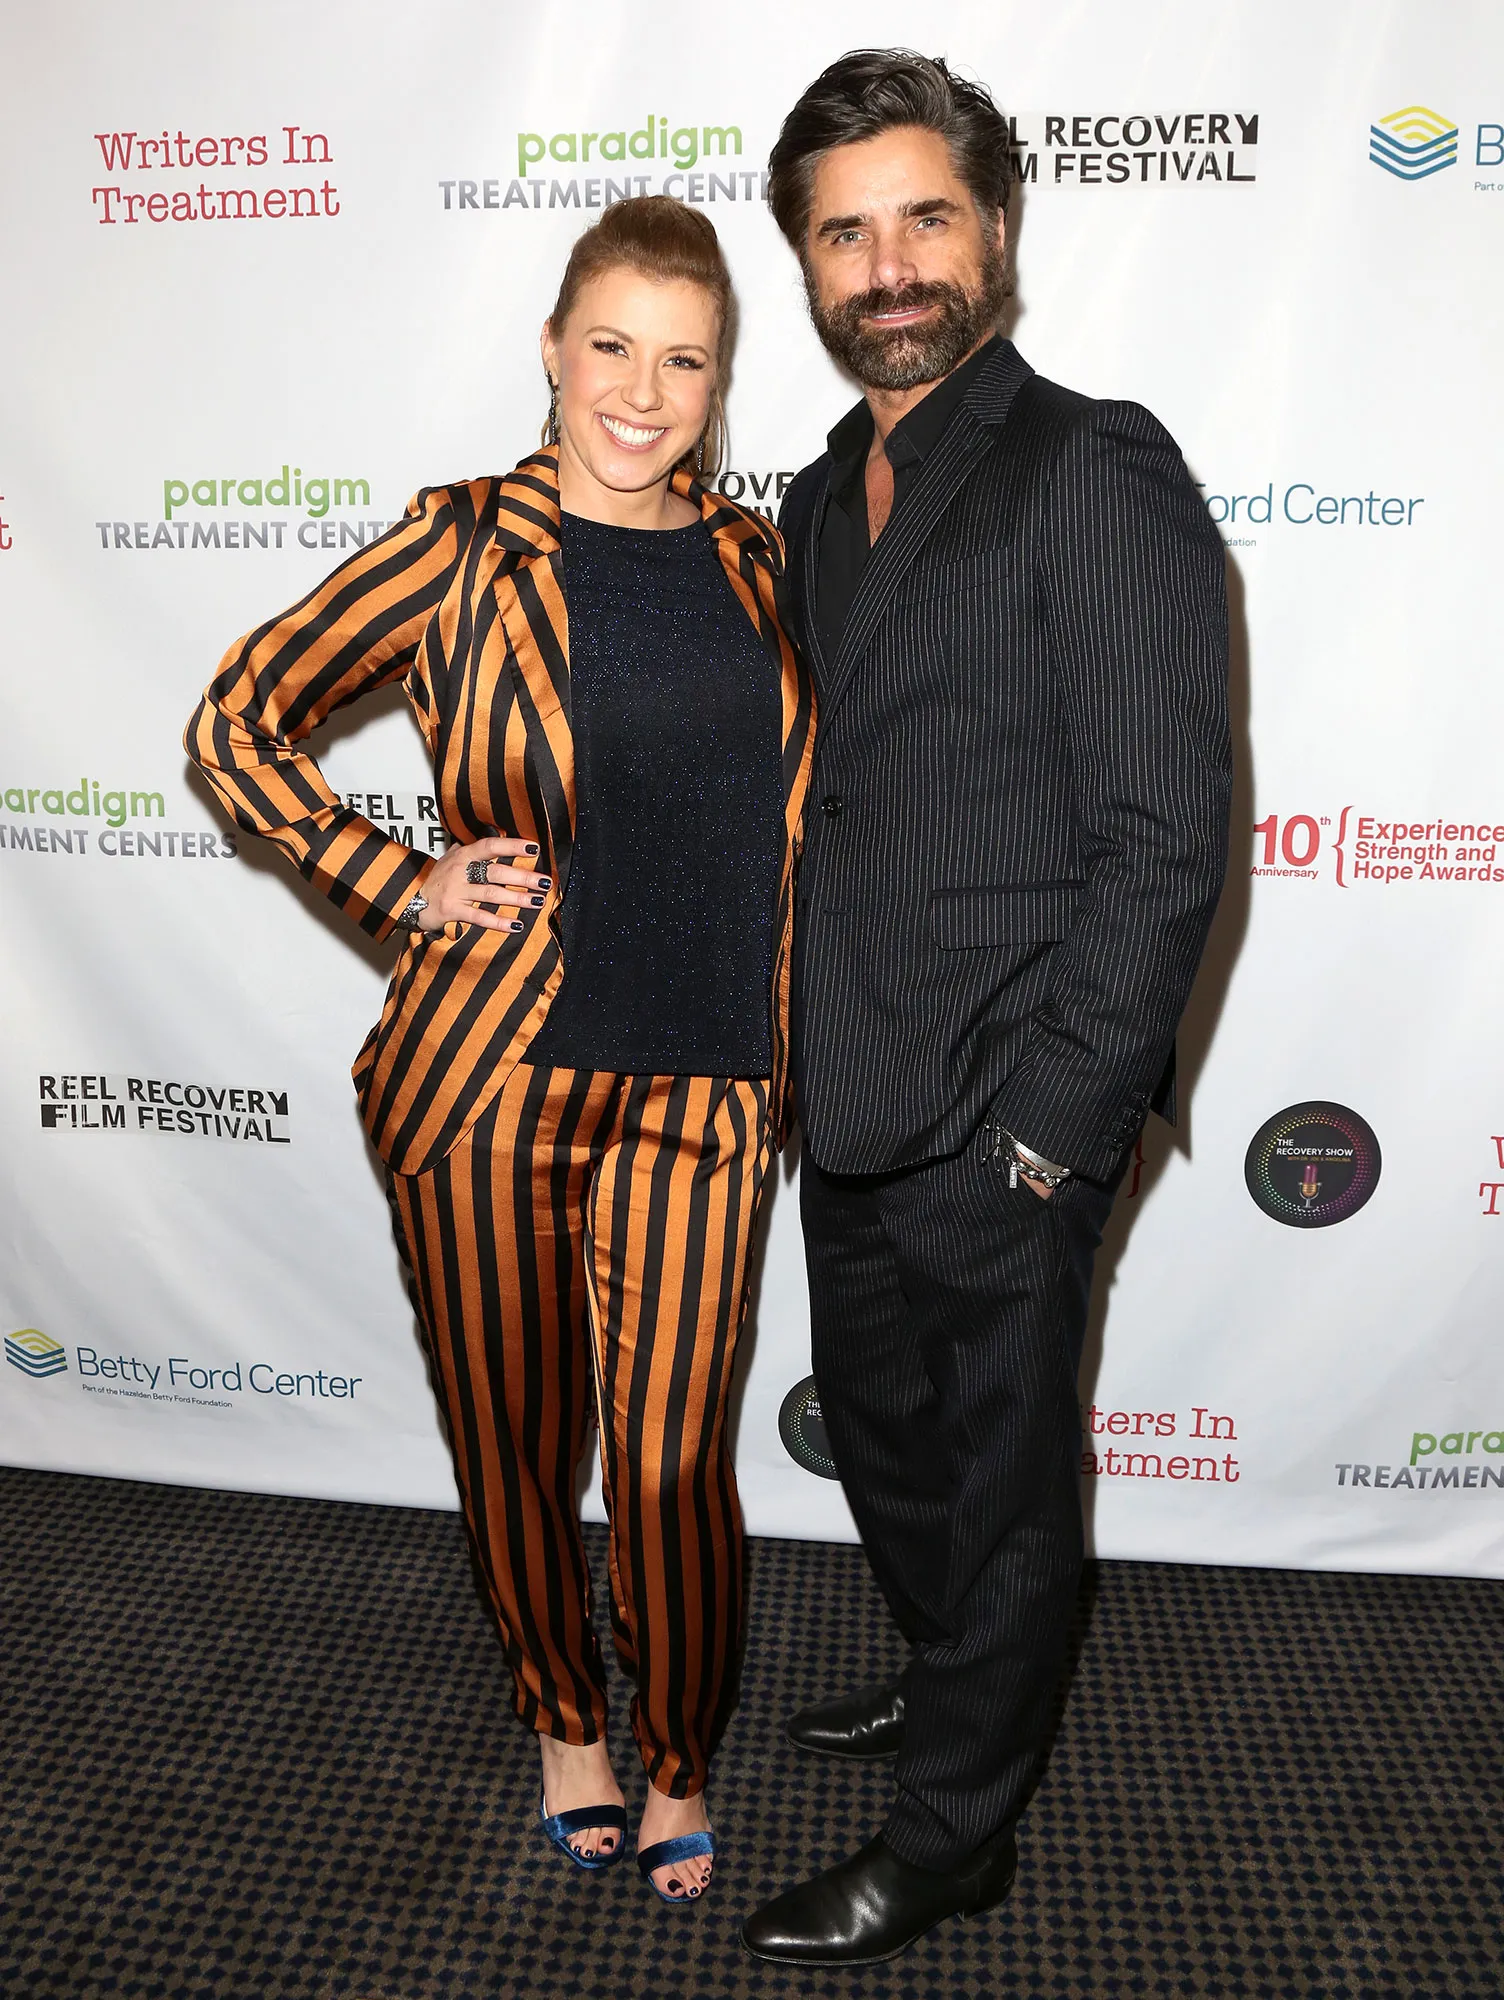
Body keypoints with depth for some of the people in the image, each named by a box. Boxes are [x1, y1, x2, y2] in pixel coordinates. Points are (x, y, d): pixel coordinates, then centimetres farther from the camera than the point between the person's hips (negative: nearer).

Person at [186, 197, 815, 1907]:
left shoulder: (752, 562, 8)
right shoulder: (466, 544, -2)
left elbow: (796, 818, 18)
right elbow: (237, 722, 3)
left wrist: (795, 1044, 14)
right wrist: (400, 887, -4)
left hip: (696, 1084, 2)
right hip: (485, 1071, -1)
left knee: (671, 1462, 5)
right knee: (513, 1448, 13)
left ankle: (679, 1771, 33)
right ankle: (565, 1726, 41)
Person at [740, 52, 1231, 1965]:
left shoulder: (1098, 470, -12)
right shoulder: (820, 498, 12)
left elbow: (1164, 838, -17)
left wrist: (1051, 1123, -18)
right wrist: (796, 1045, 11)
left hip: (1002, 1120, -8)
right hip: (849, 1106, 8)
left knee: (999, 1475, 12)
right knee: (882, 1439, 24)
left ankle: (952, 1827, 34)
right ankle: (955, 1678, 51)